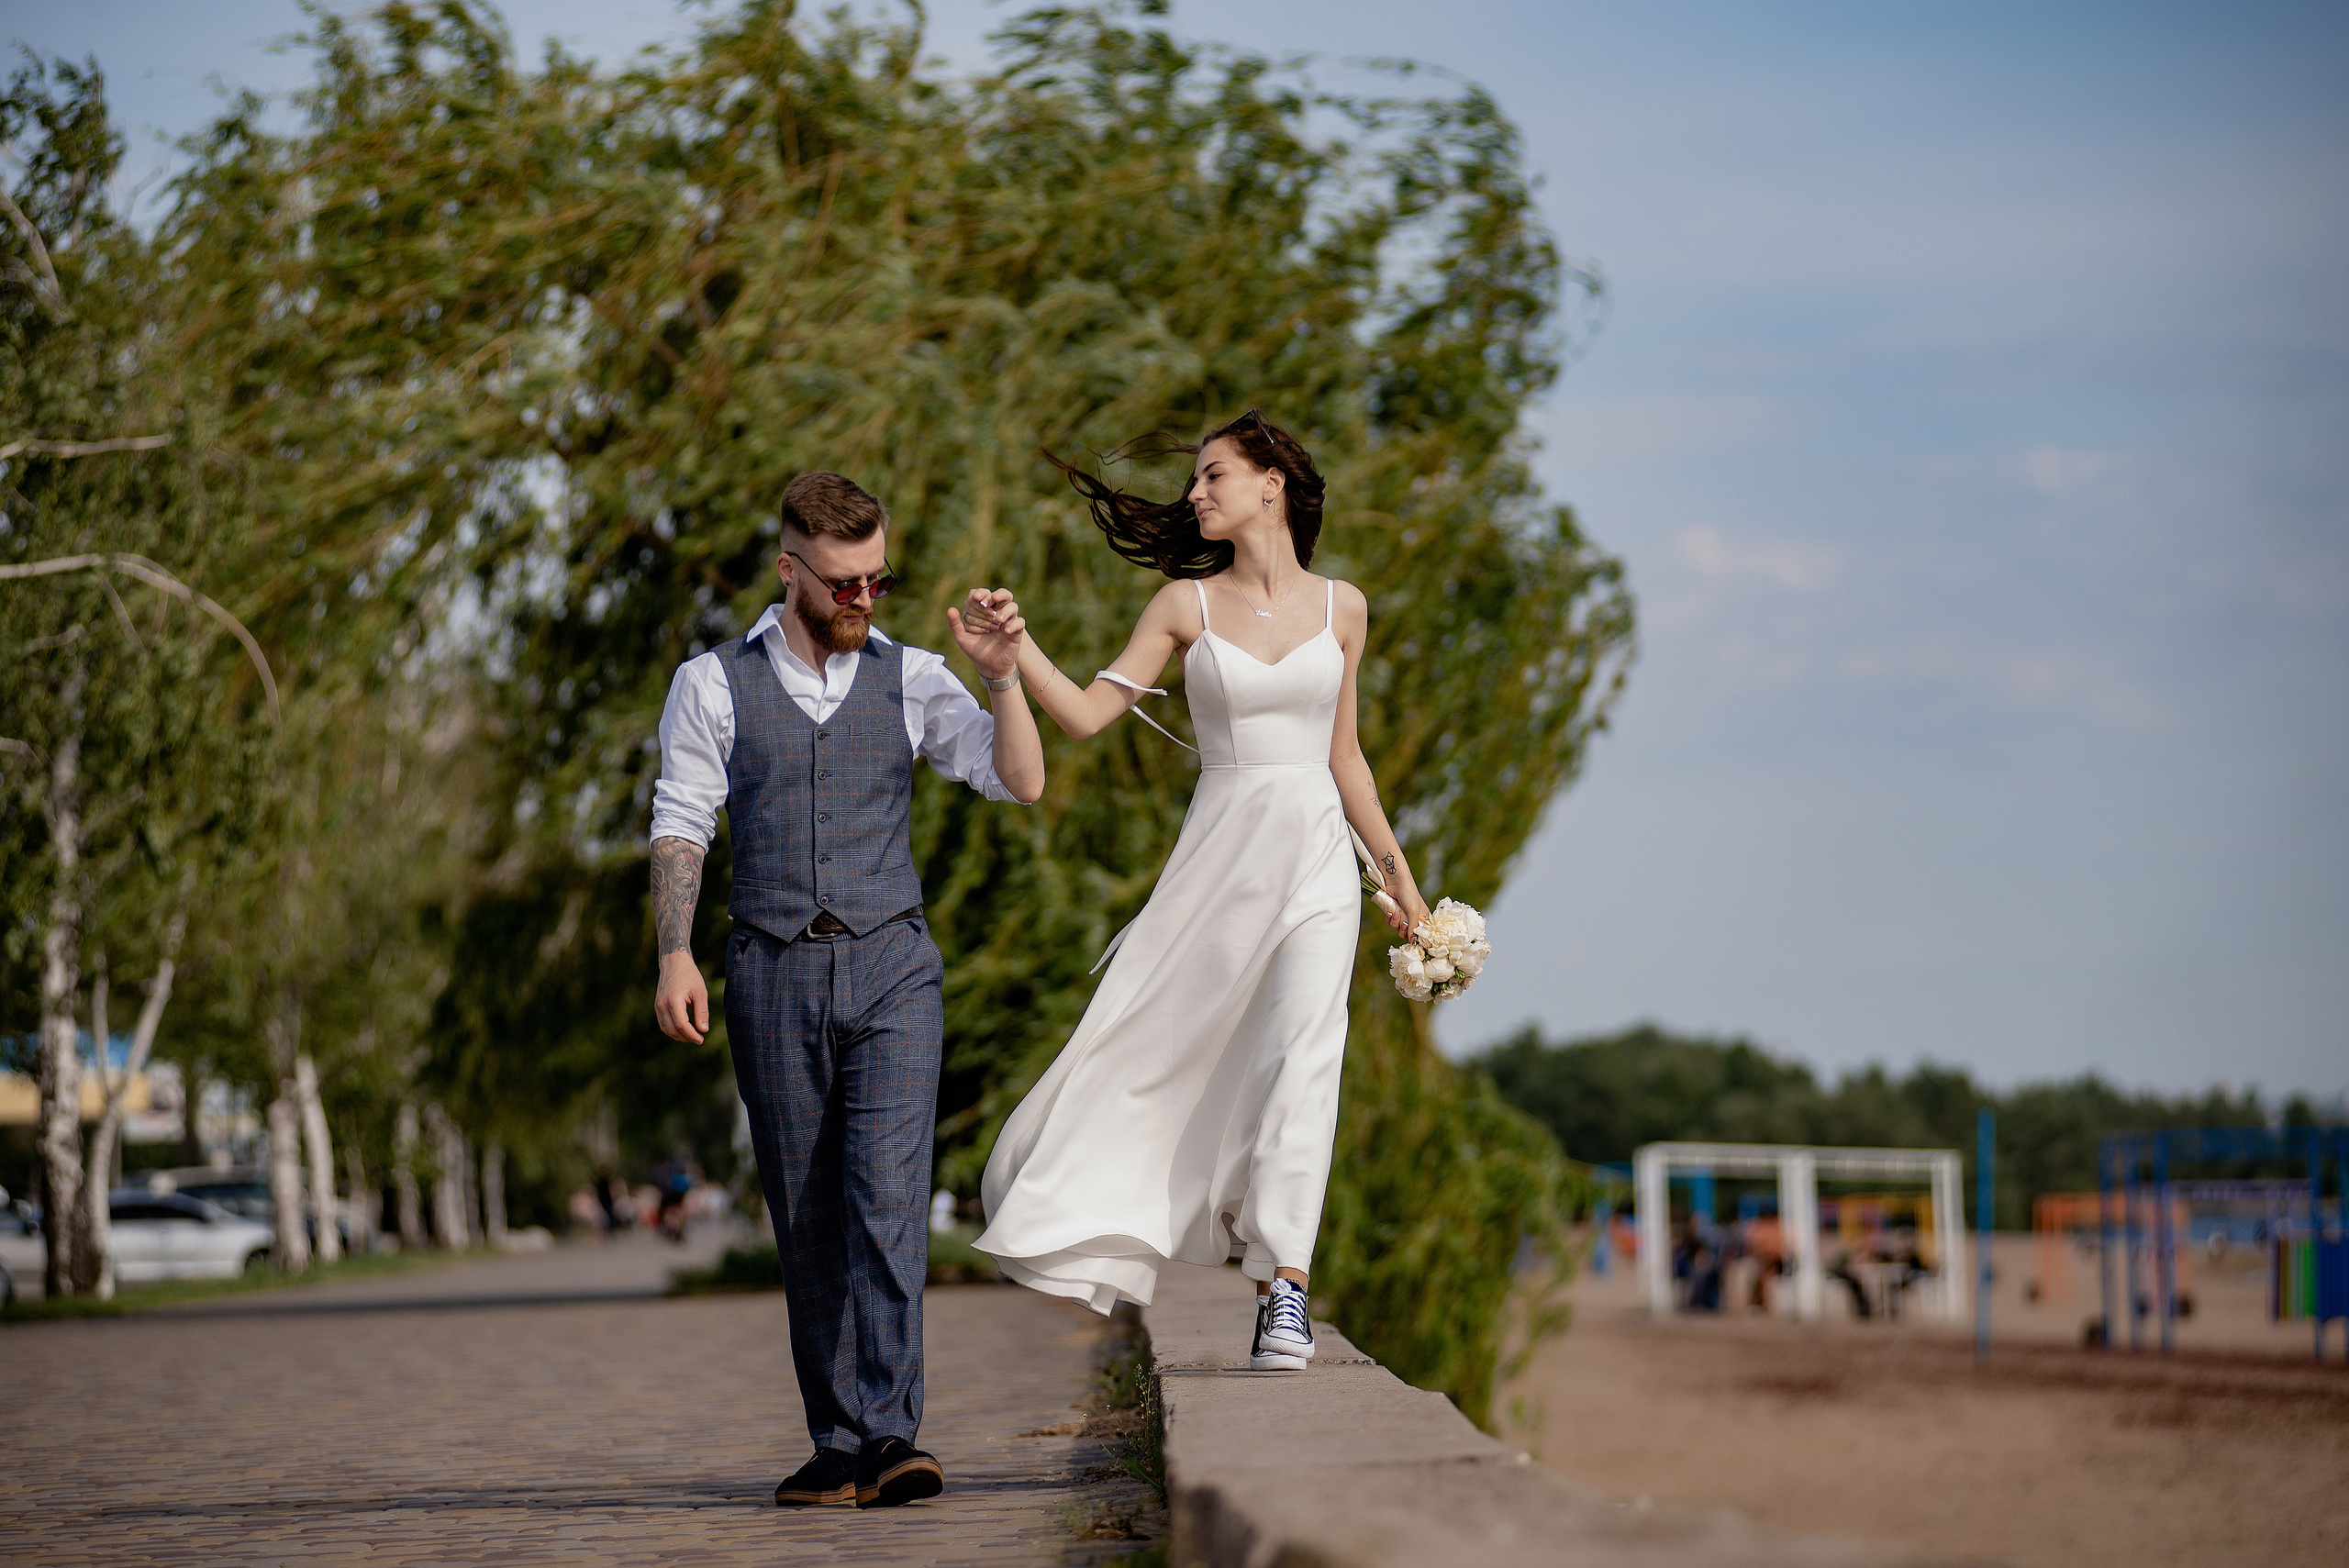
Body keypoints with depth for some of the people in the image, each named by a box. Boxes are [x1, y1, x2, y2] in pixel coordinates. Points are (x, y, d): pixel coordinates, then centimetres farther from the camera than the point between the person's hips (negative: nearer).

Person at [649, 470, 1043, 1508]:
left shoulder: (910, 679, 7)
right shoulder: (713, 684, 5)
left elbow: (1020, 780, 1)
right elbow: (679, 827, 3)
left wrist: (1004, 675, -14)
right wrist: (675, 956, -9)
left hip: (892, 967, 0)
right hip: (773, 971, 0)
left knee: (887, 1196, -14)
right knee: (806, 1219, 3)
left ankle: (887, 1435, -18)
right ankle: (838, 1443, 9)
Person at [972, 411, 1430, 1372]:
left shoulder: (1341, 607, 8)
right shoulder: (1187, 604, 5)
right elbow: (1086, 714, -1)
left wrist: (1397, 870, 20)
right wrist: (1015, 650, -16)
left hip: (1319, 859, 0)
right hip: (1219, 858, 1)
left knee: (1301, 1058, -15)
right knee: (1153, 1047, -1)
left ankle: (1283, 1293, -16)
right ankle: (1097, 1238, 17)